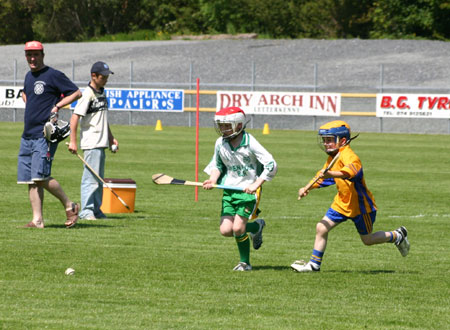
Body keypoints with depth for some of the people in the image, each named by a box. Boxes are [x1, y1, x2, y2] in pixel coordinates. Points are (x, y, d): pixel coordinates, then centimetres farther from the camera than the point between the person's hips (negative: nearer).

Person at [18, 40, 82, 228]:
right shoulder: (29, 76, 17)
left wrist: (57, 106, -15)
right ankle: (37, 220, 3)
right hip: (28, 134, 8)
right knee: (30, 180, 2)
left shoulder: (53, 75, -6)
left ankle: (69, 205, 1)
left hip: (45, 134, -8)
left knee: (41, 177, -16)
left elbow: (76, 93, -7)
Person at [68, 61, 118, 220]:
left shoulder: (102, 93, 14)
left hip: (101, 143, 9)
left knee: (99, 178, 13)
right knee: (91, 177, -9)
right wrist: (73, 141, -21)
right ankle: (86, 210, -7)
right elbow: (75, 117, -17)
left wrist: (111, 137, 24)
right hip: (91, 143, -9)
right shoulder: (88, 94, -13)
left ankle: (96, 209, 20)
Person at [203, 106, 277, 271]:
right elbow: (217, 164, 20)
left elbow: (271, 165, -14)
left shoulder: (250, 143, -14)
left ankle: (245, 262, 10)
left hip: (248, 190, -6)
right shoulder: (220, 143, 3)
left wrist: (256, 185, -22)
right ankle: (257, 226, 24)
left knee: (237, 228, -16)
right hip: (229, 190, 6)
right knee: (226, 230, -4)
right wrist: (213, 179, -2)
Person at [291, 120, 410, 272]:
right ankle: (314, 264, 7)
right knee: (321, 228, -3)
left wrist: (331, 174, -65)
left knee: (367, 240, 8)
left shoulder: (348, 156, -26)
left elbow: (351, 171, -50)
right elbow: (323, 176, 20)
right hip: (342, 203, 8)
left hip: (360, 204, -8)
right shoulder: (332, 157, 4)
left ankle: (397, 236, 32)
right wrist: (307, 188, 7)